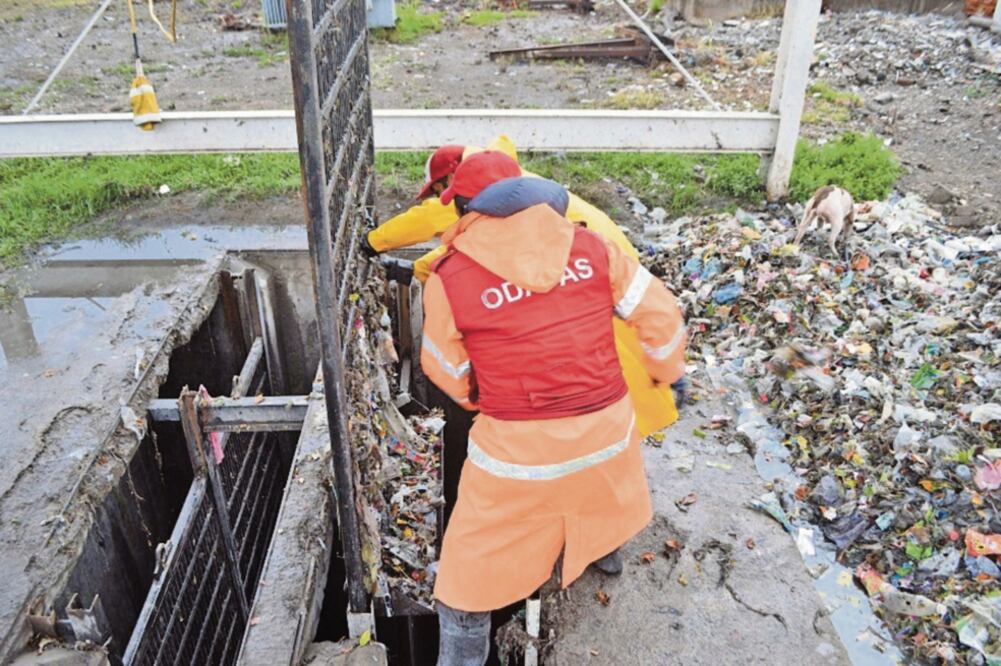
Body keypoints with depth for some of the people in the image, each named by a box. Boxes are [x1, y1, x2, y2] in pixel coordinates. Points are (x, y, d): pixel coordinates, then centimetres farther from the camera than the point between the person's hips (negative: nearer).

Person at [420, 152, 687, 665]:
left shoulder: (449, 278, -11)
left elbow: (445, 369, 3)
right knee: (603, 487, 39)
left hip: (518, 445, -4)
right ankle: (604, 548, 68)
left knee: (475, 564, 15)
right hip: (606, 425, 5)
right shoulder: (590, 247, -3)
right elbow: (659, 313, 3)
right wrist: (668, 369, 22)